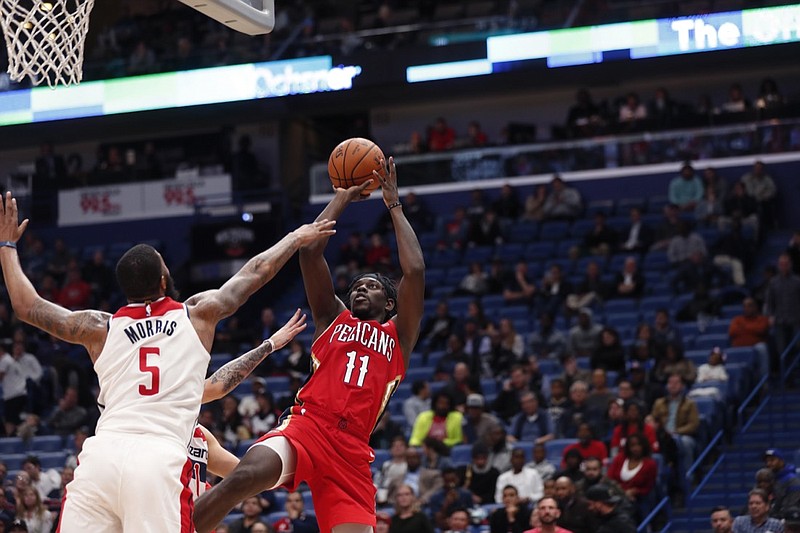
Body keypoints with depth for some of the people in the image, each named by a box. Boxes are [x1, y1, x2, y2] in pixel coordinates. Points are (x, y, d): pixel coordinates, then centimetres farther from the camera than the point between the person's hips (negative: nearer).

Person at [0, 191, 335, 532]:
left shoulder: (102, 328, 17)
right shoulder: (198, 315, 15)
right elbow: (256, 272, 29)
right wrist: (297, 238, 45)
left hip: (101, 454, 2)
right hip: (161, 460, -2)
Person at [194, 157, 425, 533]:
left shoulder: (399, 336, 21)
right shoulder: (333, 319, 24)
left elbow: (414, 270, 9)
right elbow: (310, 249, 14)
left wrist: (394, 205, 17)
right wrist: (342, 198, 23)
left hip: (351, 448, 1)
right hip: (304, 427, -1)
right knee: (243, 478, -31)